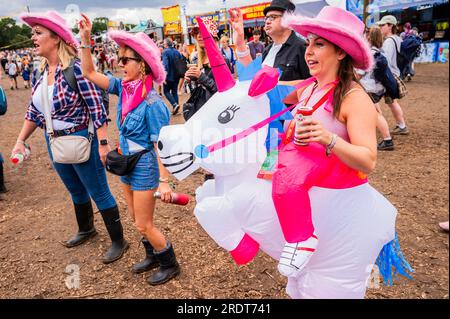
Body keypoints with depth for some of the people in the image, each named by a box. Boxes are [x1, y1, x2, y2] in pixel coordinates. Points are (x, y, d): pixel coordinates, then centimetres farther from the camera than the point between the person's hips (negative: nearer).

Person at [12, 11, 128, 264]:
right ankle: (86, 229, 46)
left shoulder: (75, 68, -19)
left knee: (99, 193, 3)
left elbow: (97, 107, -20)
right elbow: (34, 111, 13)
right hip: (55, 143, 8)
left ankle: (119, 241, 19)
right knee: (76, 191, 24)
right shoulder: (40, 73, 5)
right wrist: (21, 140, 11)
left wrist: (103, 144, -23)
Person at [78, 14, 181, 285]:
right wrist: (85, 40, -9)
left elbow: (161, 145, -21)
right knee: (137, 219, 21)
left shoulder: (152, 103, -24)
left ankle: (171, 265, 27)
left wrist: (164, 181, -21)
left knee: (144, 225, 5)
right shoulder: (124, 88, -3)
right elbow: (90, 73, 2)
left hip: (145, 167, -8)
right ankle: (154, 257, 43)